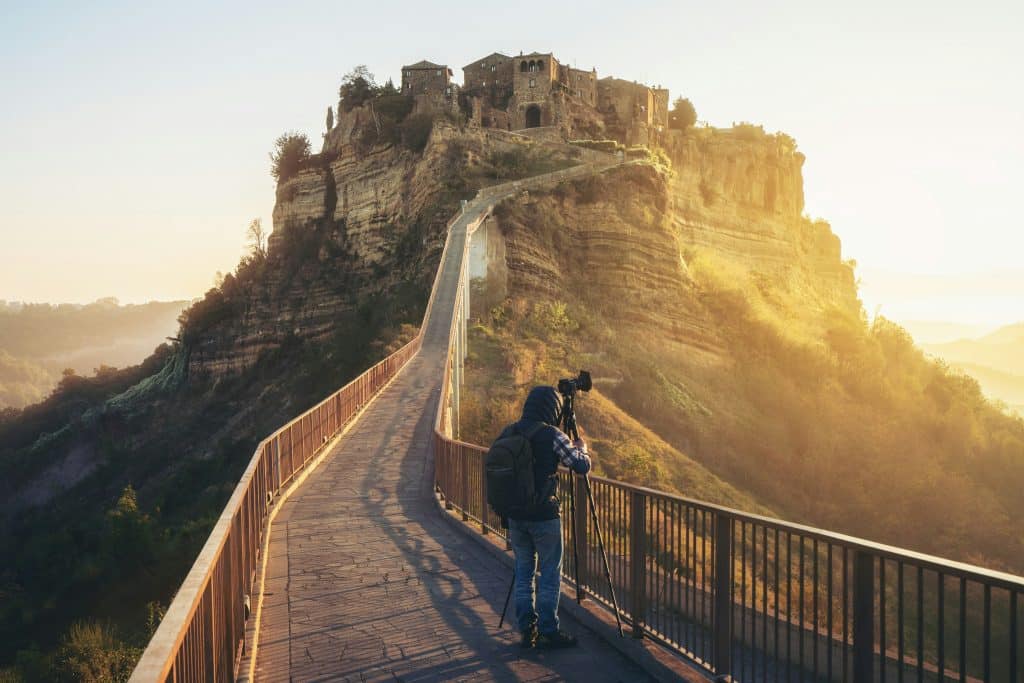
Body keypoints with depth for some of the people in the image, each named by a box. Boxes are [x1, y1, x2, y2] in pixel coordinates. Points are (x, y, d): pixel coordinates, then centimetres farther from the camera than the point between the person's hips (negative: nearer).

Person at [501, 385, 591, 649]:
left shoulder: (507, 433, 5)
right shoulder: (551, 435, -13)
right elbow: (582, 465, -12)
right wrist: (581, 448, 10)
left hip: (515, 515, 6)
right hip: (543, 516, -6)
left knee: (523, 571, 14)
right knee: (550, 574, 5)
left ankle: (527, 630, 18)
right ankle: (548, 632, 9)